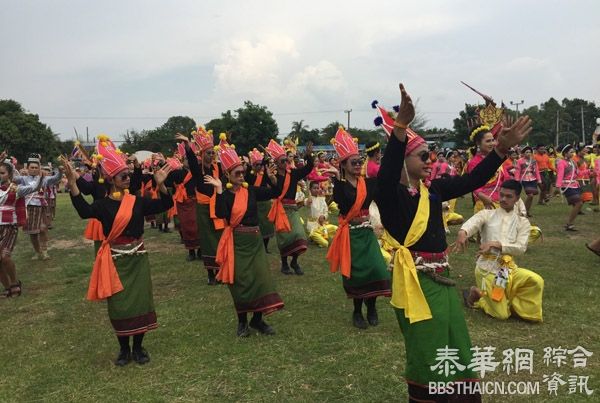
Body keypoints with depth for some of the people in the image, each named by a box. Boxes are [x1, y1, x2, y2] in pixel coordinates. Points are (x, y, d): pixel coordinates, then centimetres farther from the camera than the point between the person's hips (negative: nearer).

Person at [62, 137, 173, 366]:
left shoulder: (137, 201, 1)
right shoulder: (103, 204, -5)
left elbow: (165, 205, -4)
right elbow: (85, 211, -26)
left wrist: (160, 184, -20)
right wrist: (73, 183, -36)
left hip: (137, 258, 2)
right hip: (115, 259, -2)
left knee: (140, 301, 4)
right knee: (118, 304, 4)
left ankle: (138, 347, 20)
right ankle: (124, 349, 22)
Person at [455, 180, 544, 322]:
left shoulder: (522, 222, 9)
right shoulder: (487, 214, 2)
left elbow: (521, 248, -6)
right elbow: (472, 222, -21)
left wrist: (495, 244, -18)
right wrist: (463, 232, -46)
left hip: (509, 267, 3)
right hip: (487, 267, -3)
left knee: (536, 281, -24)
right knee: (501, 314, -7)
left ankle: (512, 303, 3)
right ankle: (476, 294, 21)